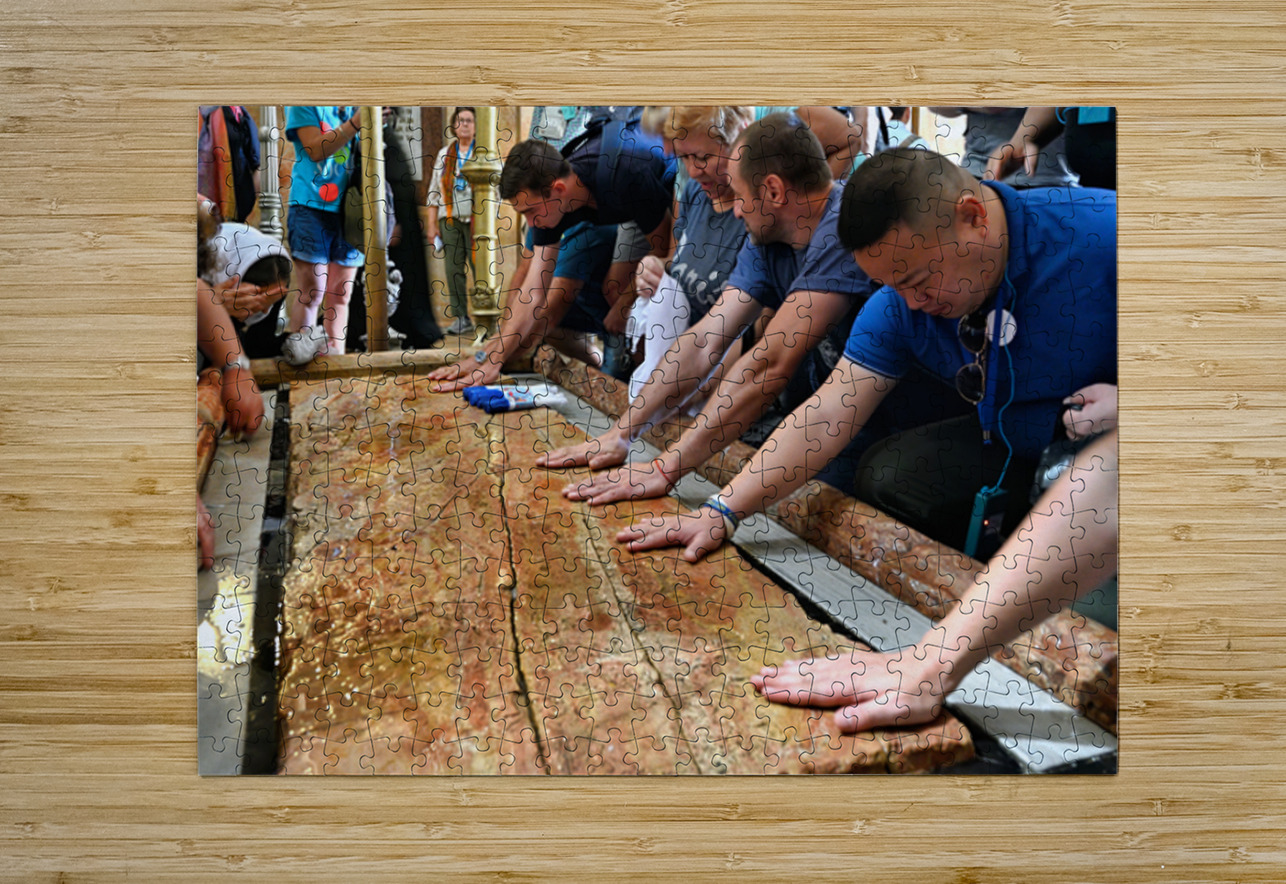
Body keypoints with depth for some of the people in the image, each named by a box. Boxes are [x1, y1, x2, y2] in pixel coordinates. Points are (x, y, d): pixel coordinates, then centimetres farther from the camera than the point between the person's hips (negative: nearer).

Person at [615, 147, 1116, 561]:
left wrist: (1119, 402, -35)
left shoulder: (1101, 235, -26)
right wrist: (722, 512, -23)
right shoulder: (900, 306, -10)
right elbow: (828, 416, -15)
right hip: (1013, 449, 5)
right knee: (885, 478, -11)